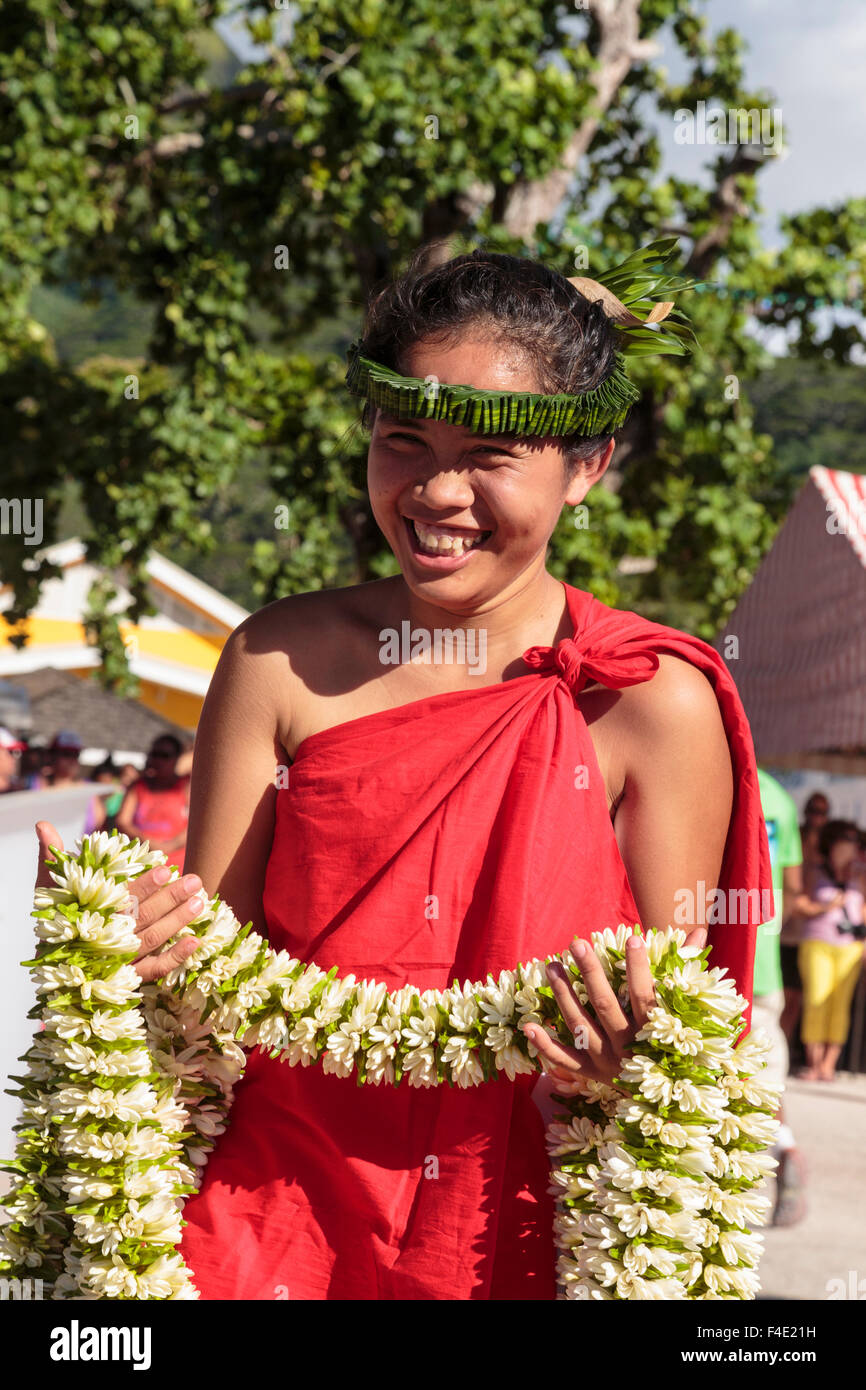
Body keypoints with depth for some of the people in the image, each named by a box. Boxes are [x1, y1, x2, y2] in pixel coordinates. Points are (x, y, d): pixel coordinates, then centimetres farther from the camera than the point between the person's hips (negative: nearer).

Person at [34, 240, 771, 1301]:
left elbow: (684, 1023, 0)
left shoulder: (655, 703, -5)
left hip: (523, 1233, 0)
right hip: (278, 1205, 1)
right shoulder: (281, 662, 1)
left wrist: (624, 1063, -21)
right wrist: (142, 944, -16)